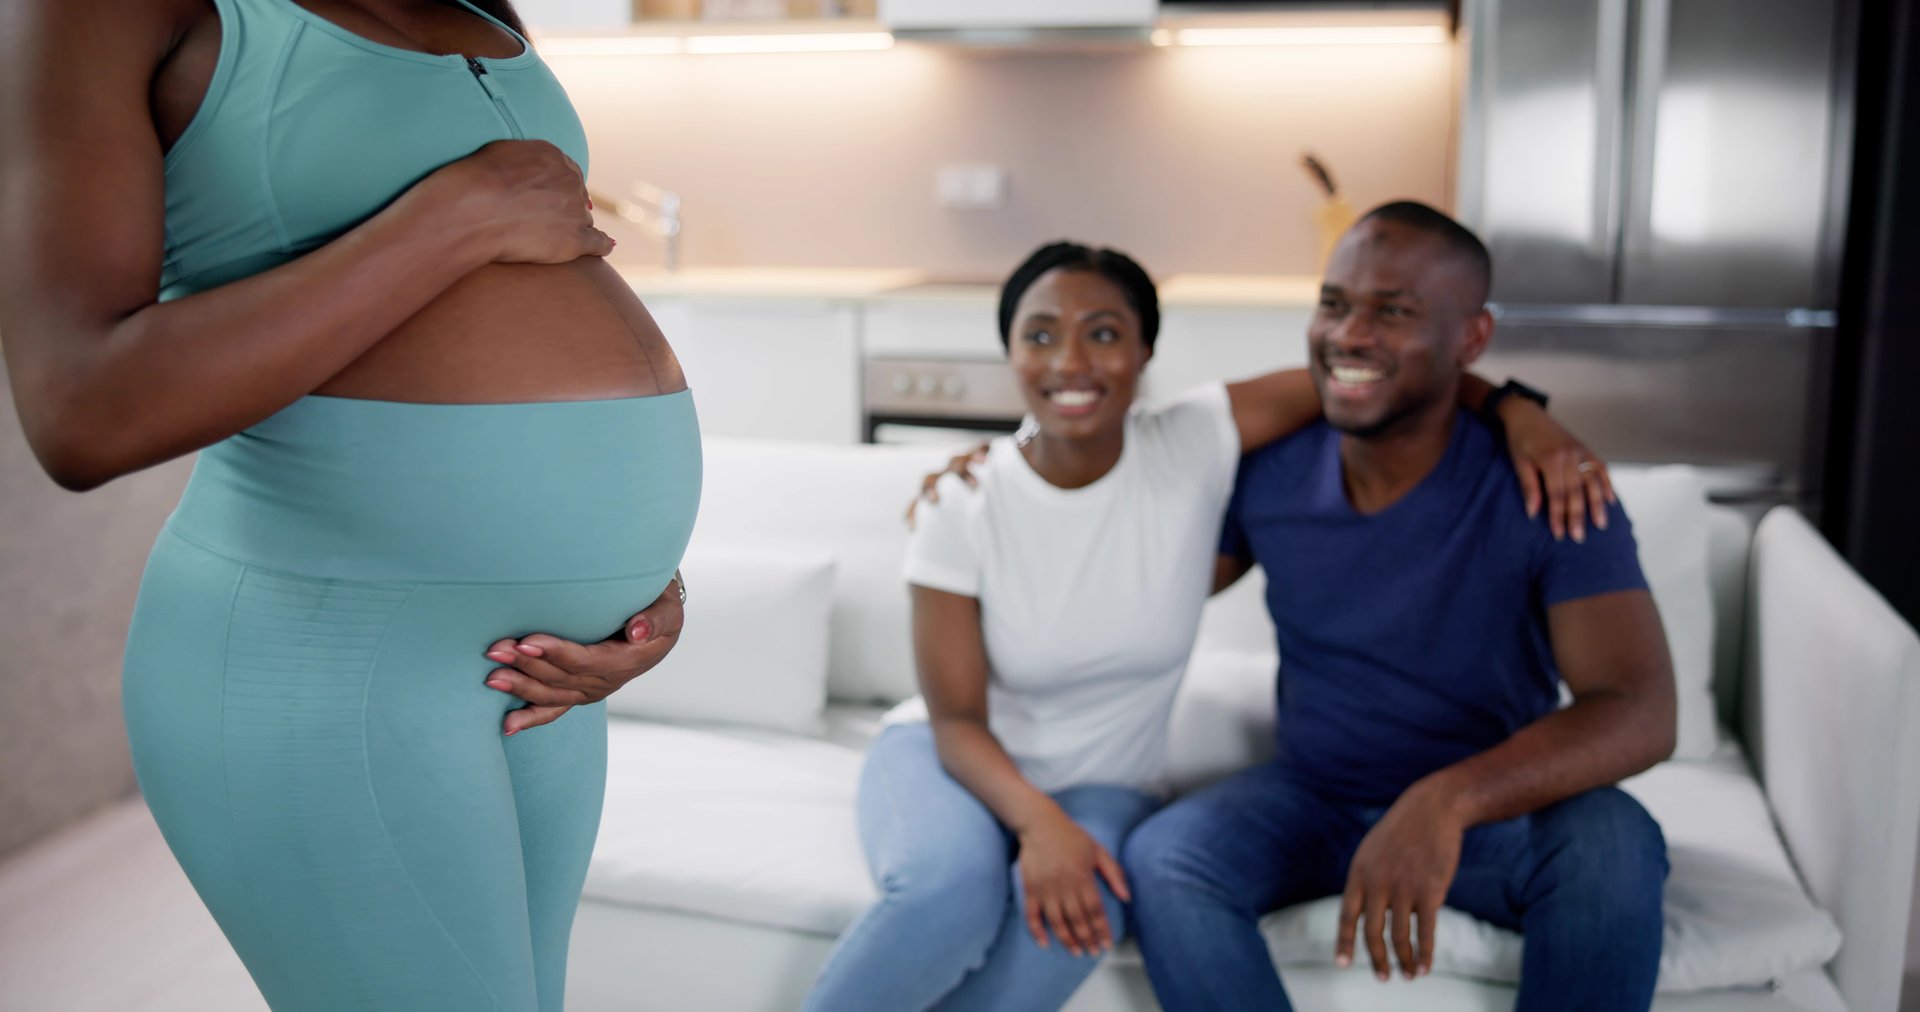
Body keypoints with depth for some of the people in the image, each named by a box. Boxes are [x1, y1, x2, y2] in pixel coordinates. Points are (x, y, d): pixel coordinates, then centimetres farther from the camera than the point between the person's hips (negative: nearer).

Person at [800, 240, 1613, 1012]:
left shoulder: (1197, 446, -13)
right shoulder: (961, 504, -15)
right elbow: (956, 720, -13)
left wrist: (1511, 405, -20)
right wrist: (1036, 820, -30)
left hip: (1104, 782, 2)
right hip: (952, 759, -1)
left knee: (1075, 914, -33)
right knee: (951, 894, -35)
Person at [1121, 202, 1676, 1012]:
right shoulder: (1266, 468, -7)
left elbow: (1642, 714, -27)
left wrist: (1447, 800, -44)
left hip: (1495, 810, -2)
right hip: (1313, 798, 2)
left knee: (1612, 844, -34)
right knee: (1160, 860, -26)